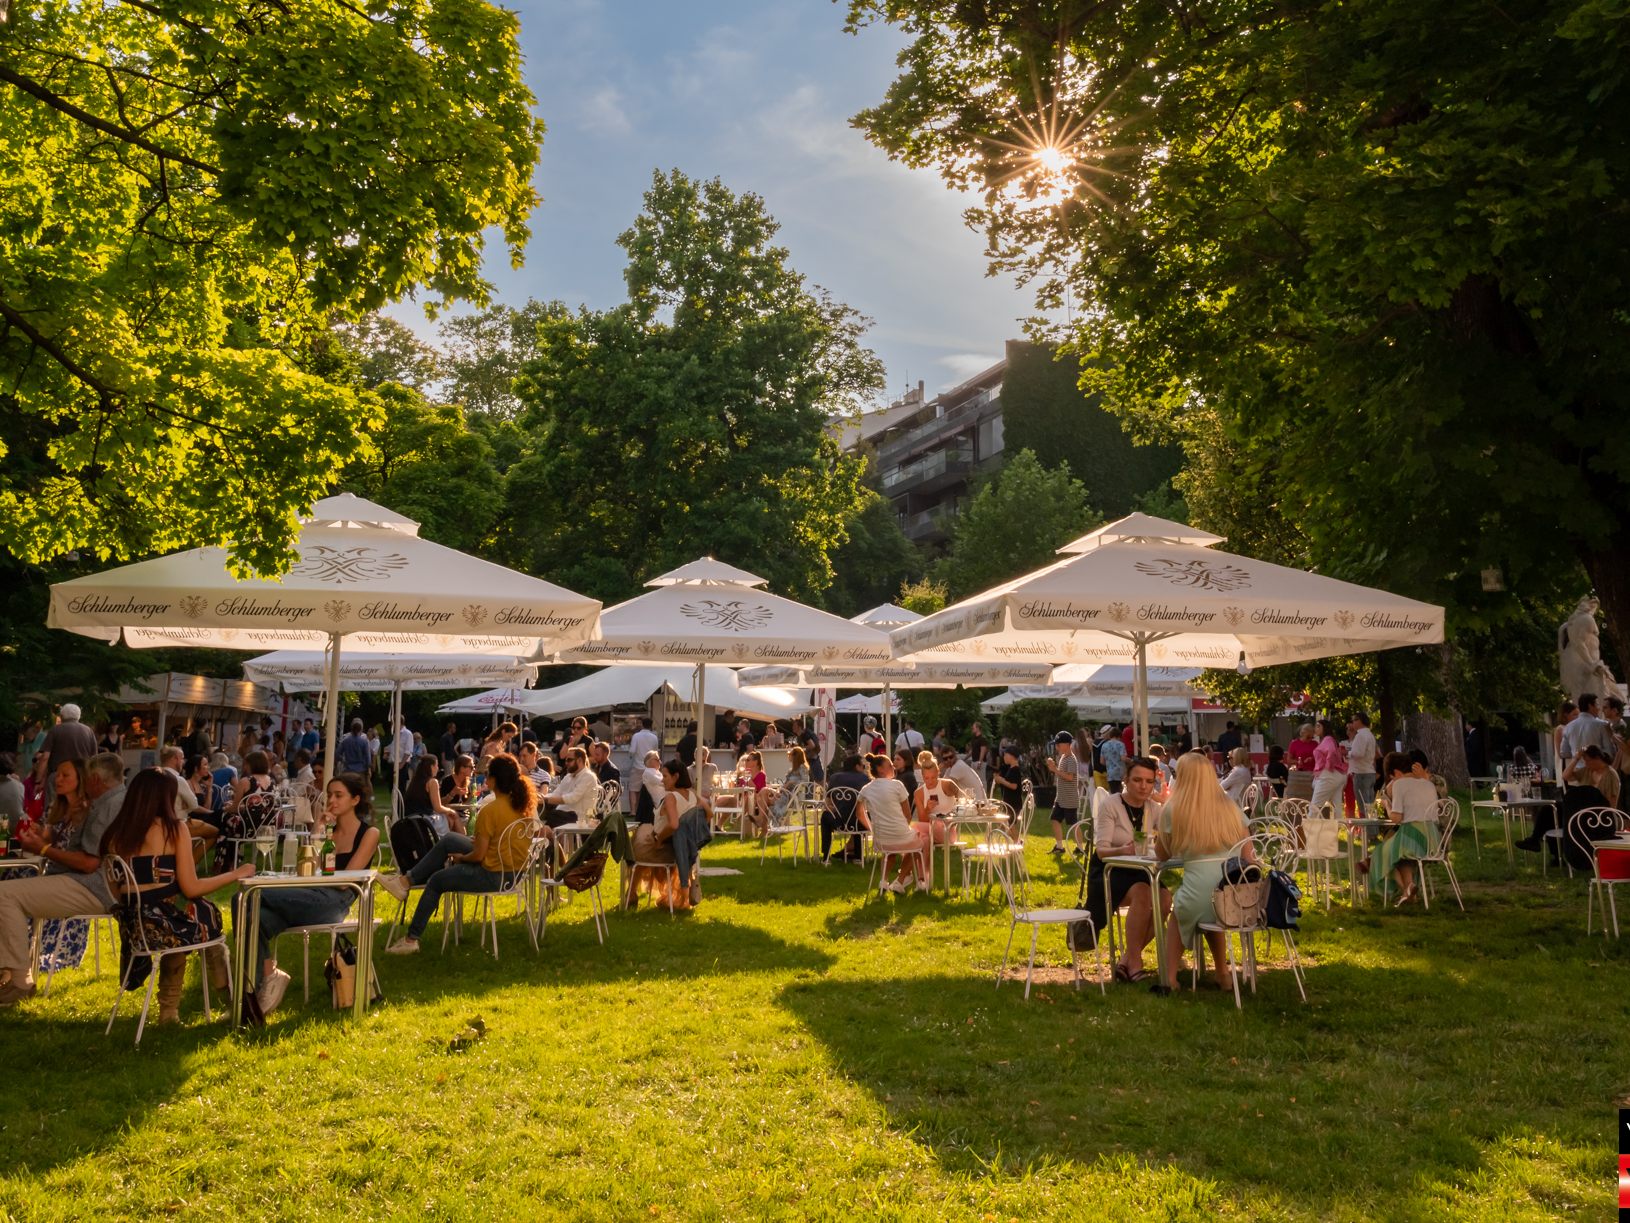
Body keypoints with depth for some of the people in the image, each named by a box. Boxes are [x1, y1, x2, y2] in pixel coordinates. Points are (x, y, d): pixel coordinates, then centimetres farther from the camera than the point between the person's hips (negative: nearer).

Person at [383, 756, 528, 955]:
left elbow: (478, 855, -17)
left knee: (436, 881, 13)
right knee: (447, 841, 18)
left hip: (493, 875, -8)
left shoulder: (490, 811, -25)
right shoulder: (525, 803, -4)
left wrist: (461, 857, 2)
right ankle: (406, 880, 27)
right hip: (516, 869, 8)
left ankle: (411, 939, 25)